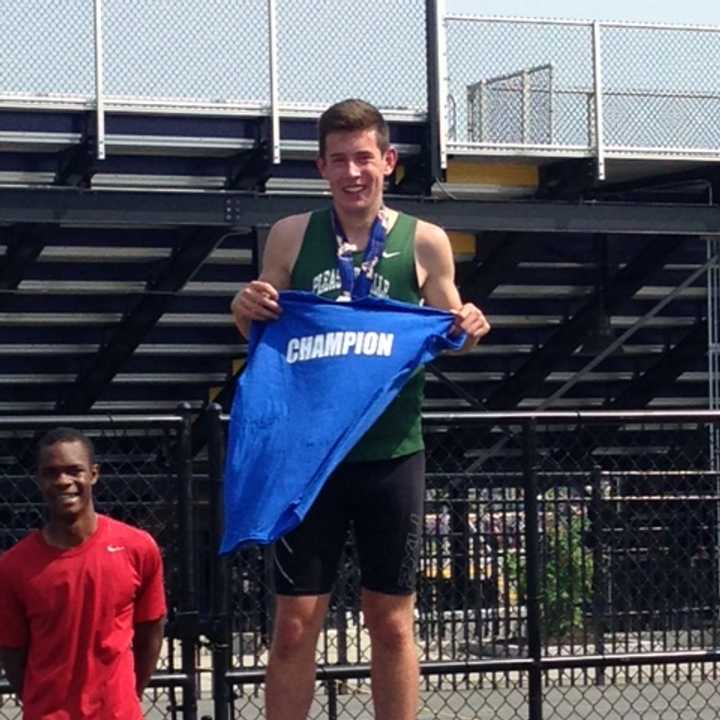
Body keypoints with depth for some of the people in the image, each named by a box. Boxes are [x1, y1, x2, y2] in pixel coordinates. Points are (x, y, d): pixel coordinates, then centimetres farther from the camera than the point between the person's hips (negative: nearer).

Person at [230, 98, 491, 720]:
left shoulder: (425, 243, 1)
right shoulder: (291, 236, 3)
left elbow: (447, 338, 12)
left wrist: (468, 331, -11)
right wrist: (247, 314, -10)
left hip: (392, 453, 0)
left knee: (392, 623, 8)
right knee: (295, 624, 1)